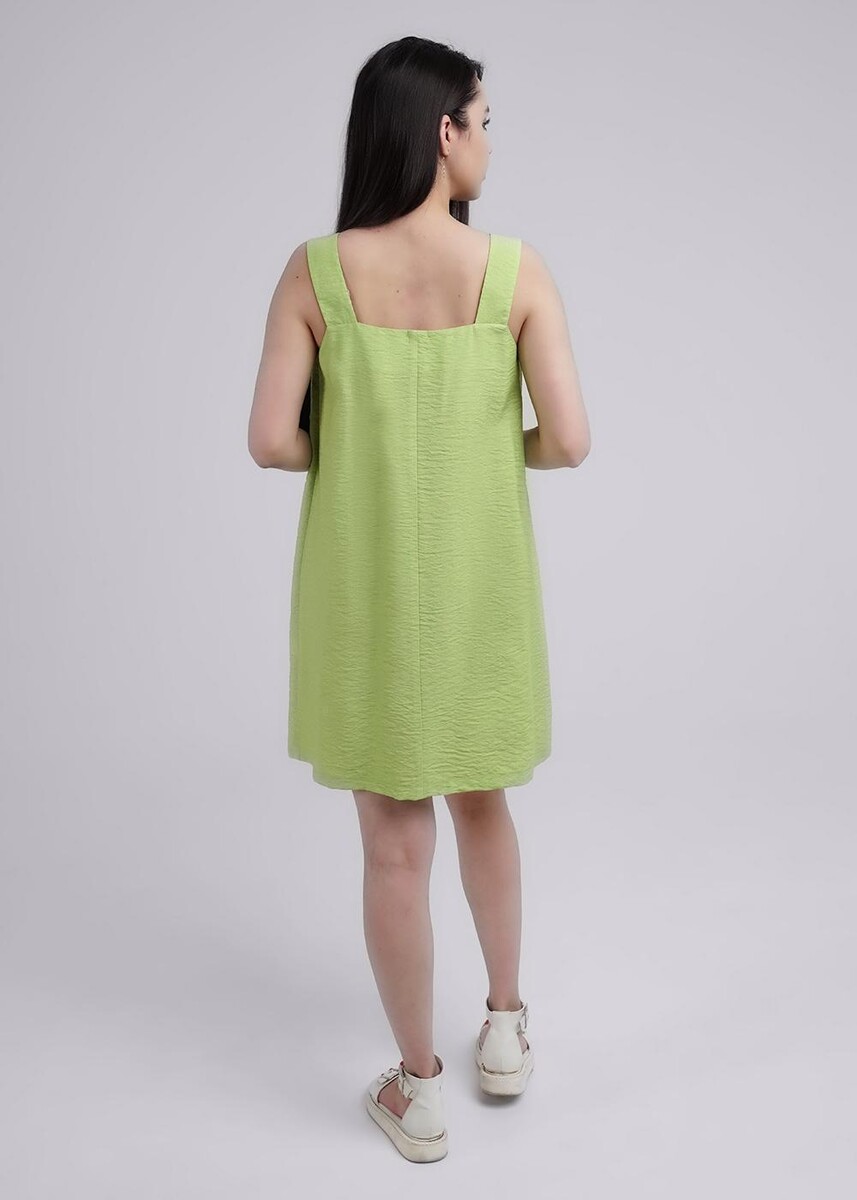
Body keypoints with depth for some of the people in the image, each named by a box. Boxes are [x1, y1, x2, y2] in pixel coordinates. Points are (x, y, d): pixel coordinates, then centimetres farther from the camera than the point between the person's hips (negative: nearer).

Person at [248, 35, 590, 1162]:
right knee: (481, 801, 25)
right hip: (479, 587, 1)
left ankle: (420, 1089, 26)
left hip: (364, 592, 0)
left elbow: (271, 440, -12)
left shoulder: (315, 272, -8)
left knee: (396, 842, 11)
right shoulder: (518, 270, -9)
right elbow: (569, 439, -14)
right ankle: (506, 1027, 38)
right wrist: (496, 449, 7)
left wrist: (360, 453, 7)